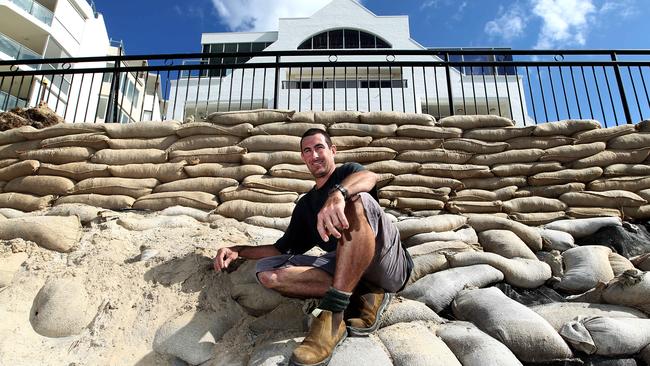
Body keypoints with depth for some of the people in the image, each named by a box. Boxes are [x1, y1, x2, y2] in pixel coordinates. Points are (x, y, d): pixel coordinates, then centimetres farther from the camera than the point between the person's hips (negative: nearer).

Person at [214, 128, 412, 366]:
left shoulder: (348, 172, 10)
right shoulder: (305, 205, 24)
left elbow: (369, 177, -17)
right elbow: (283, 248, 25)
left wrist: (337, 194, -40)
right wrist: (238, 251, 10)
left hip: (389, 263, -4)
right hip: (342, 268, 5)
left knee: (355, 199, -32)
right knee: (267, 272, -11)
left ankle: (332, 316, -35)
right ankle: (362, 295, -16)